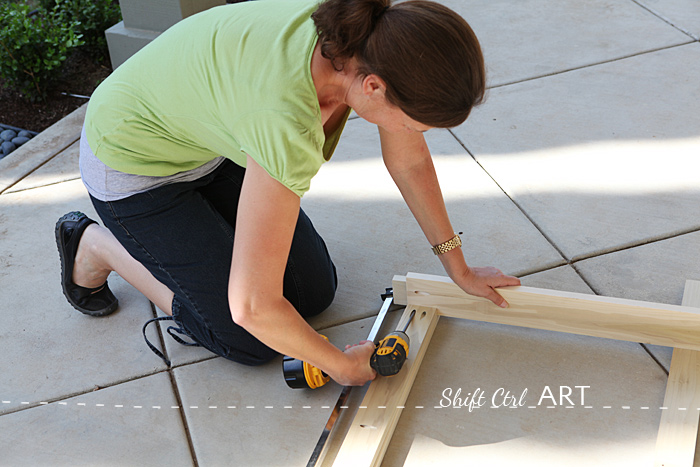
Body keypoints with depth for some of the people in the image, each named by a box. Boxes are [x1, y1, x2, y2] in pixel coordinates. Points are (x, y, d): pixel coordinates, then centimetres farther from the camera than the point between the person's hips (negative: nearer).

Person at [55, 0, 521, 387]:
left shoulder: (374, 38, -21)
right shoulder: (290, 126, -43)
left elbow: (409, 159, -4)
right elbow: (253, 307, -37)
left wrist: (460, 269, 4)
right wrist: (343, 365, -18)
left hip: (213, 147, 7)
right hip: (134, 166, -7)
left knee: (315, 292, 6)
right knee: (254, 341, -1)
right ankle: (97, 246, 14)